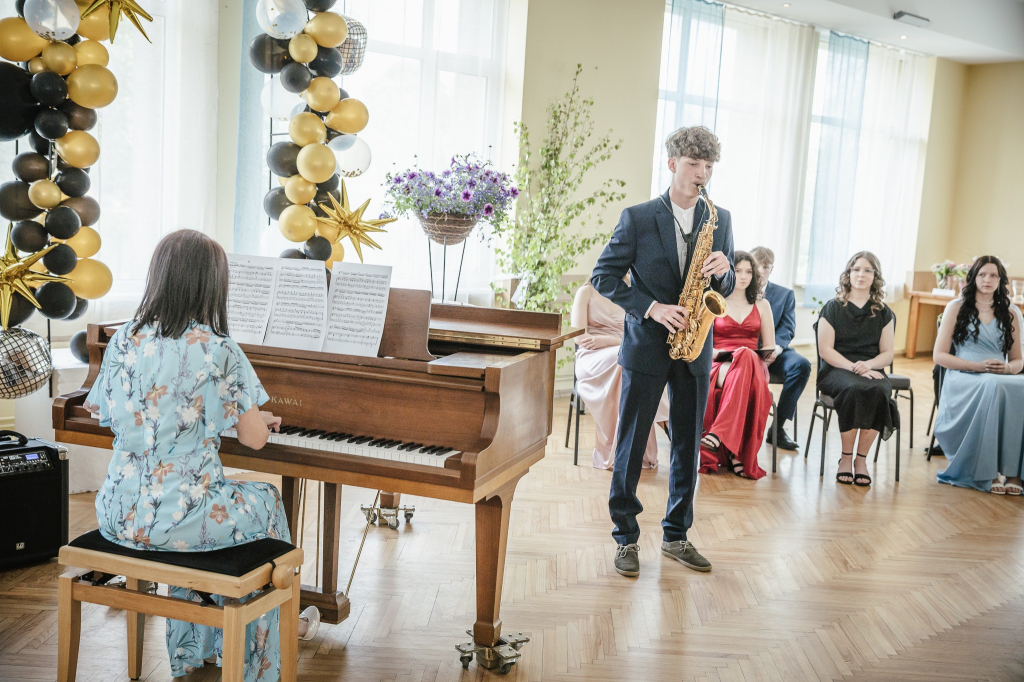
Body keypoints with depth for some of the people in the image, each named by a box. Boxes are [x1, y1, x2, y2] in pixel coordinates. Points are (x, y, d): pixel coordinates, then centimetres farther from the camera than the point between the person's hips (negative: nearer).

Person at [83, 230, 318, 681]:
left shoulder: (123, 341, 0)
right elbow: (254, 439, -9)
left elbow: (106, 419, 12)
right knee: (265, 502, 23)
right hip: (175, 516, -5)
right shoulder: (217, 350, -15)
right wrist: (260, 419, 16)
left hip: (117, 514, 5)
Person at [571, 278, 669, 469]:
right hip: (592, 357, -3)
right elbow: (580, 337, -3)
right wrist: (621, 341, -11)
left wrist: (608, 340, -13)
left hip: (625, 357, 3)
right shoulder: (587, 292, 8)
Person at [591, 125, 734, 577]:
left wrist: (723, 272, -11)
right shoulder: (637, 218, -4)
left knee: (687, 447, 10)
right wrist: (651, 307, -16)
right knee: (631, 445, 3)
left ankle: (676, 535, 23)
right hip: (647, 346, -3)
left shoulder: (720, 220, 8)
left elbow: (727, 288, 13)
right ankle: (626, 537, 16)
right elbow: (603, 276, -6)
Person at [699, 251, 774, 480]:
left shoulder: (762, 305, 20)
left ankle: (717, 434, -50)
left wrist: (763, 356, -6)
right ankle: (735, 454, -42)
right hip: (719, 365, -1)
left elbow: (770, 347, 17)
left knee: (745, 358, -39)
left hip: (753, 365, 1)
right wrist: (719, 353, -13)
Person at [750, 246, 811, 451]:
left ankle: (777, 427, -21)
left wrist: (776, 348, -18)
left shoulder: (785, 294, 19)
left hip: (773, 353, 3)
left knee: (801, 364, -29)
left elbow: (787, 328, 6)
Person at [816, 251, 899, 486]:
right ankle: (846, 457, -23)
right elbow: (825, 350, -1)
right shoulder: (833, 308, 6)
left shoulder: (883, 313, 13)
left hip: (871, 370, 2)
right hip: (836, 369, -2)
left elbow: (887, 353, 9)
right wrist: (853, 367, -16)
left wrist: (868, 365, -14)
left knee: (878, 391, -34)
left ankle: (861, 458, -23)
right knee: (854, 389, -36)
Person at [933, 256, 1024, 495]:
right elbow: (939, 355, 3)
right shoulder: (957, 308, 10)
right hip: (962, 378, -3)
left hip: (1002, 379, 3)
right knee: (993, 386, -39)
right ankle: (989, 473, -34)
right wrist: (977, 366, -11)